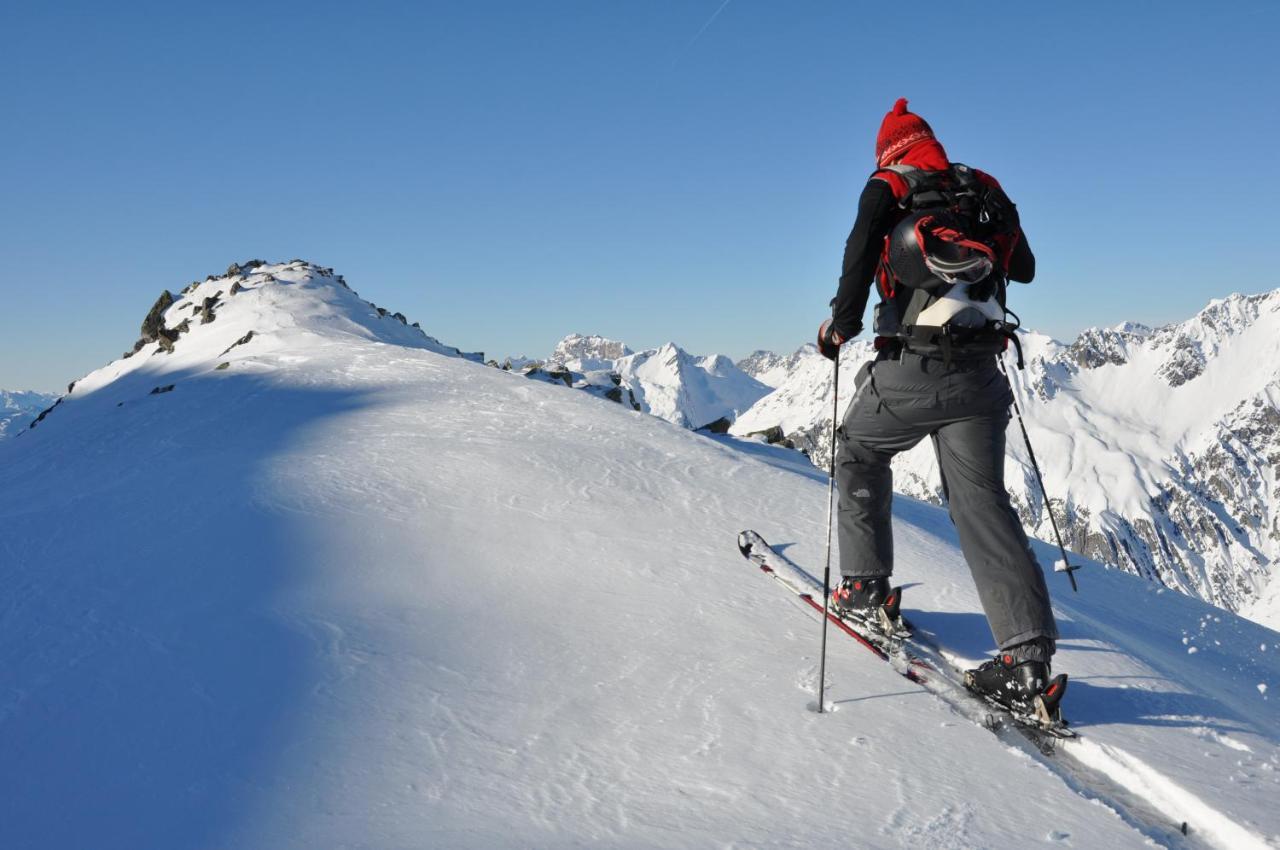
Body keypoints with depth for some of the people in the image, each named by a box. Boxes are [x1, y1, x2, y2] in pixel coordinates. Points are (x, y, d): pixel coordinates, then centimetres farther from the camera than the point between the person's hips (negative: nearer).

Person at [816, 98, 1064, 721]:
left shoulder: (887, 187, 5)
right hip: (981, 374, 4)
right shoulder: (985, 189, 17)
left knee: (859, 451, 24)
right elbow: (1025, 267, 26)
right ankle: (1028, 657, -8)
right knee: (980, 500, 2)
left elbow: (862, 247, -14)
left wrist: (841, 323, -3)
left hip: (911, 370, -3)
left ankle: (865, 586, 21)